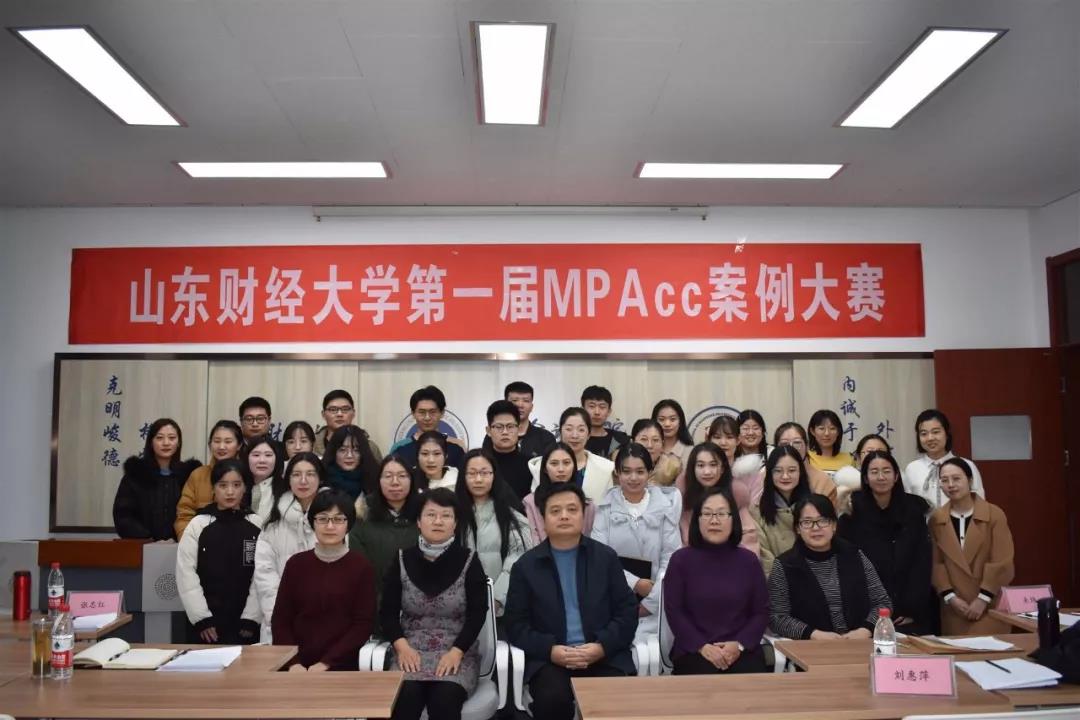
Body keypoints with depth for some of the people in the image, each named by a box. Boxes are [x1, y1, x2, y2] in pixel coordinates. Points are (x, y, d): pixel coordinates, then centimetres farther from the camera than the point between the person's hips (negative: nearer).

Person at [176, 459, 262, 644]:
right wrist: (201, 618, -8)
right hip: (207, 624, 0)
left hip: (245, 623, 0)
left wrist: (250, 619, -8)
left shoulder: (257, 526, -1)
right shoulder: (198, 525, -1)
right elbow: (186, 574, -4)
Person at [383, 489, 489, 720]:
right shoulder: (402, 559, 5)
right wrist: (401, 646, -11)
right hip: (411, 651, 1)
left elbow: (477, 614, -4)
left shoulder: (468, 560, 0)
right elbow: (388, 611, 5)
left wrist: (456, 652, -17)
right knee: (404, 697, -29)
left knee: (444, 699, -30)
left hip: (457, 653, -1)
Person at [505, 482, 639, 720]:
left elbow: (628, 610, 7)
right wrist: (550, 650, -12)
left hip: (605, 656, 1)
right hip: (550, 658, 0)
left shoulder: (606, 557, 10)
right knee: (552, 699, -31)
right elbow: (516, 624, 5)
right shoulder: (525, 565, 8)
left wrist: (602, 647, -10)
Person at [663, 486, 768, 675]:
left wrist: (739, 645, -9)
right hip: (694, 650, -2)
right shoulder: (681, 559, 1)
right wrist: (702, 646, -13)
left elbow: (761, 611, 6)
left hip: (742, 650, 2)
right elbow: (674, 611, -2)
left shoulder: (749, 560, 8)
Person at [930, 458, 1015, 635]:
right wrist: (950, 597, -7)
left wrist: (983, 598, -10)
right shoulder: (936, 519, 5)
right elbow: (936, 563, 3)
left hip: (989, 604, -2)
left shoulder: (994, 515, -3)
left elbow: (1001, 562, -6)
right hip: (955, 606, 2)